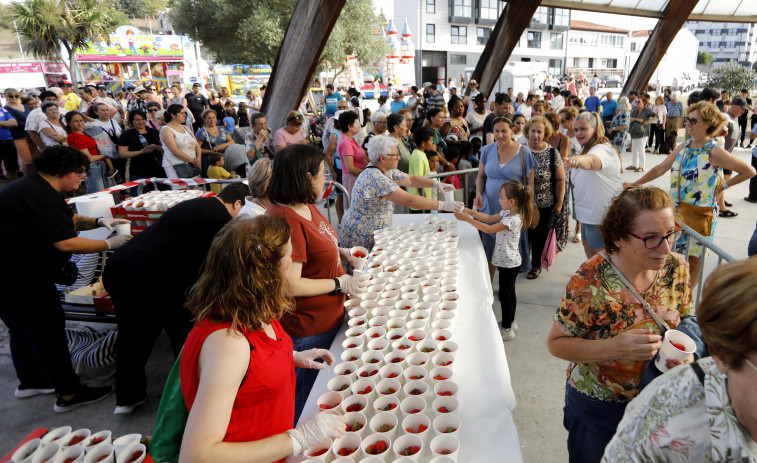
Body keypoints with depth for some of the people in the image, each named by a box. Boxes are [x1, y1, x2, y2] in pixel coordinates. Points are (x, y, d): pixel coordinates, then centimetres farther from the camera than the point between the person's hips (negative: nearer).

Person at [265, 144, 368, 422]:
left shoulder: (307, 206, 4)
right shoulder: (286, 220, -28)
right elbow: (290, 285, -29)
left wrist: (339, 252, 6)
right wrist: (339, 283, -19)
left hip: (328, 317, 10)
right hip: (307, 330, -10)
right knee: (305, 400, 11)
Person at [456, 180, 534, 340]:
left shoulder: (513, 220, -27)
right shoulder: (507, 213, 3)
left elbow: (489, 229, -29)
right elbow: (490, 218, 9)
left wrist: (467, 219, -28)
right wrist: (470, 212, -2)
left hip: (508, 264, -10)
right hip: (508, 262, 10)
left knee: (505, 295, 1)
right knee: (509, 293, 21)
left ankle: (507, 330, 14)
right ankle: (510, 322, 37)